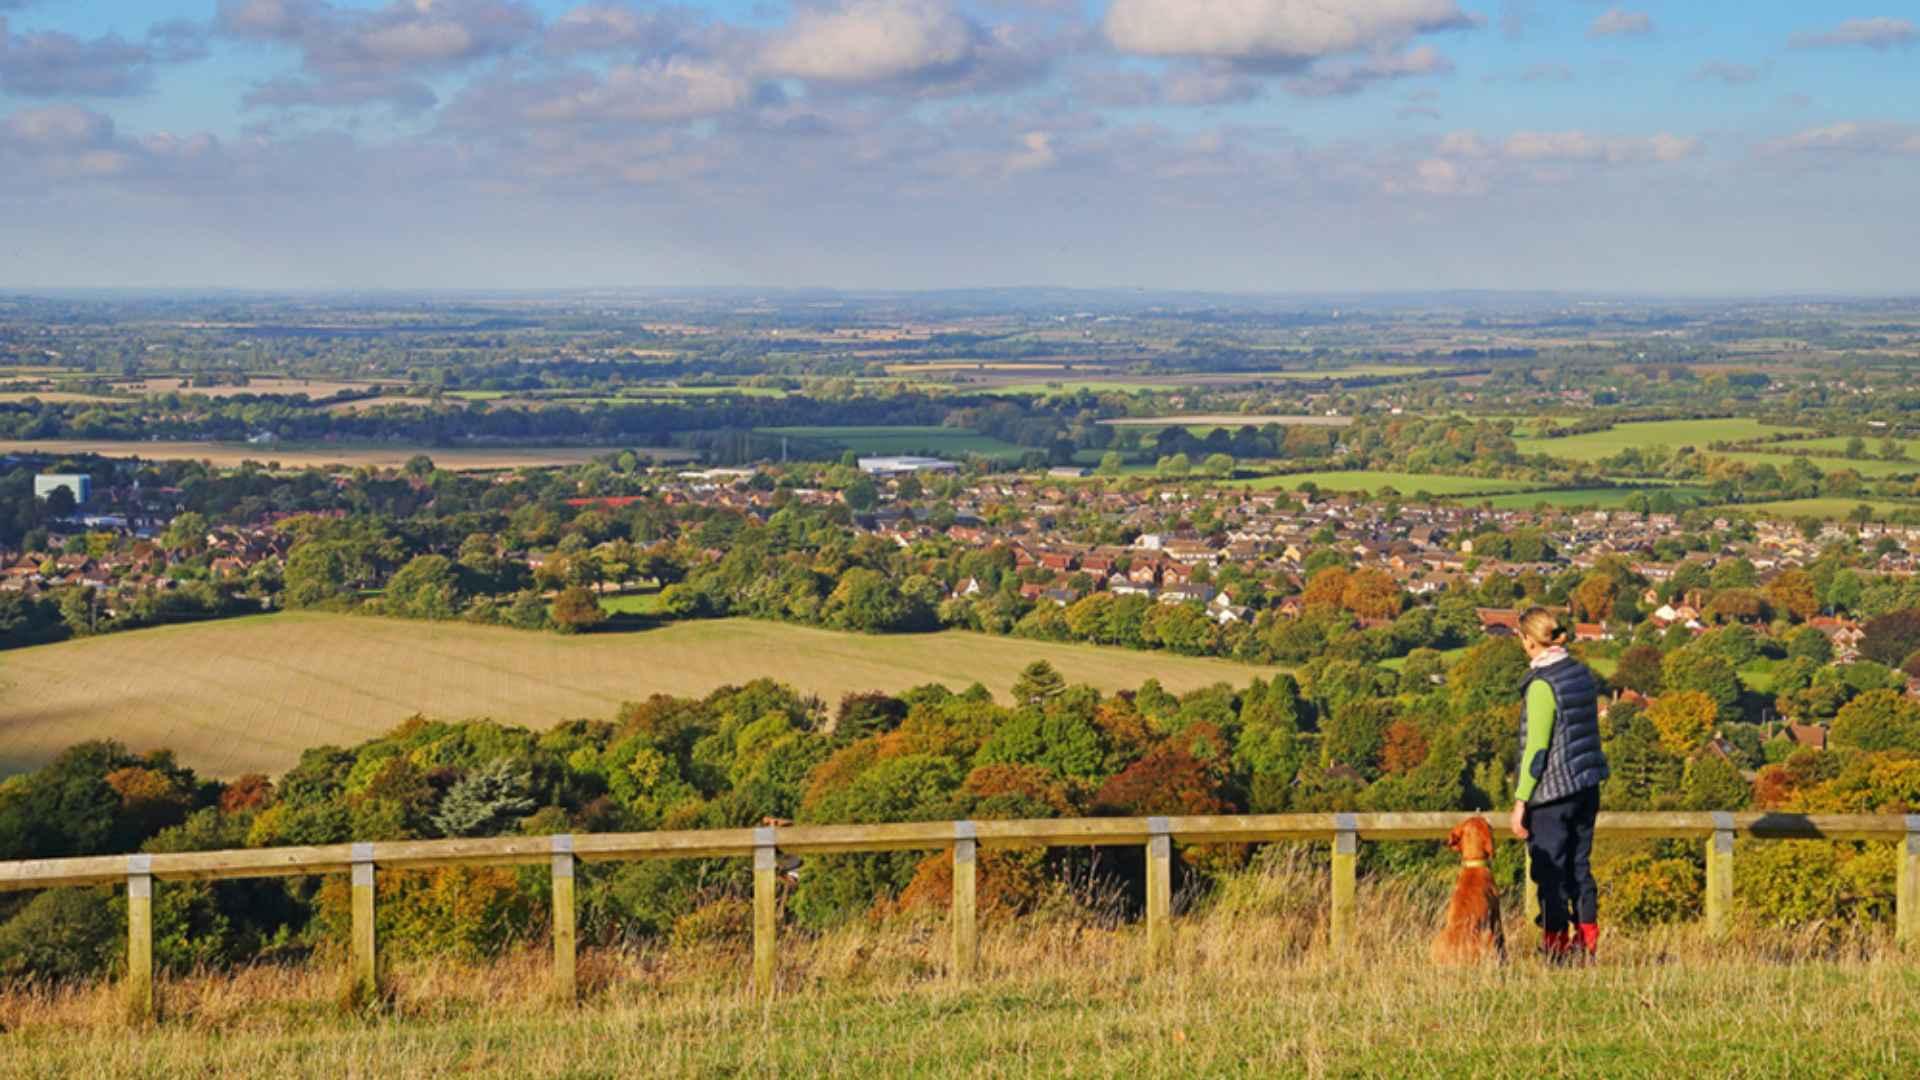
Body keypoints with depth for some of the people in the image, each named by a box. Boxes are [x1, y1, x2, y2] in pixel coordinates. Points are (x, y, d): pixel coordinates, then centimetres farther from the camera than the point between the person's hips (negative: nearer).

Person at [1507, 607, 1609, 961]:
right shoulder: (1582, 674, 8)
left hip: (1552, 792, -8)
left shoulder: (1543, 685, -17)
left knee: (1549, 872, 0)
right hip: (1587, 786, 8)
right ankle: (1587, 941, 19)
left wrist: (1520, 801, -15)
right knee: (1579, 866, 15)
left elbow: (1536, 747, -18)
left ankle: (1556, 944, 4)